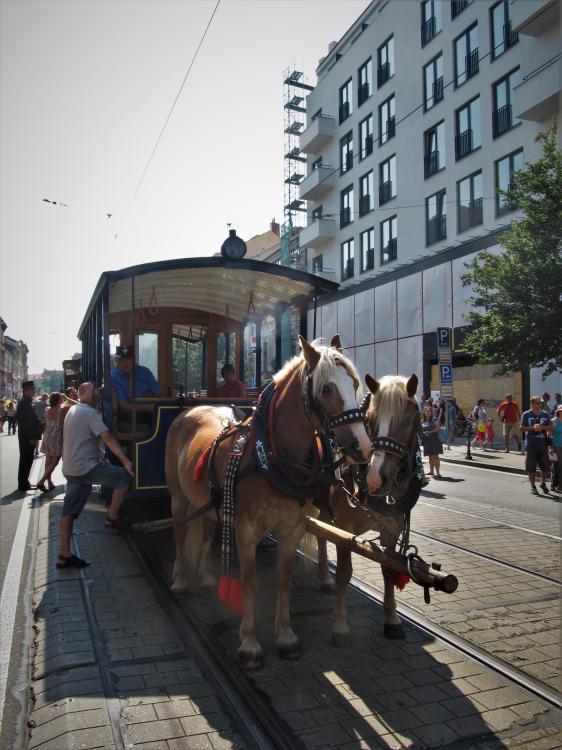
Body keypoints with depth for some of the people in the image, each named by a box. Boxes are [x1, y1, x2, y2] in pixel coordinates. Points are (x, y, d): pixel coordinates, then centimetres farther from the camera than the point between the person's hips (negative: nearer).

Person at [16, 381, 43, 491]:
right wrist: (32, 437, -20)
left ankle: (24, 482, 22)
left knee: (27, 459, 14)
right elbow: (24, 422, -21)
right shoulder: (23, 403, -15)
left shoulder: (28, 402, 14)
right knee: (26, 459, -3)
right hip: (27, 437, -9)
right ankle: (23, 484, 4)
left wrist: (35, 436, 13)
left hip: (29, 436, 9)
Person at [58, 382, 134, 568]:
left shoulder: (73, 410, 16)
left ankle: (65, 555, 14)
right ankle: (112, 518, -1)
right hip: (85, 467, -10)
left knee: (69, 510, 10)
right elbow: (107, 438, -23)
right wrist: (125, 460, -27)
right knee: (124, 476, -9)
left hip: (70, 468, 10)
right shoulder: (90, 412, -14)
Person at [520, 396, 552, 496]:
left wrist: (541, 427, -13)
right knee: (531, 468, 2)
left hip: (543, 444, 3)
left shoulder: (546, 414, 7)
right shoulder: (526, 414, -1)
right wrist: (532, 428, -17)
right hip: (531, 445, -2)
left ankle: (543, 484, 29)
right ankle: (533, 487, 15)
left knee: (545, 466, 7)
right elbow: (522, 428, -3)